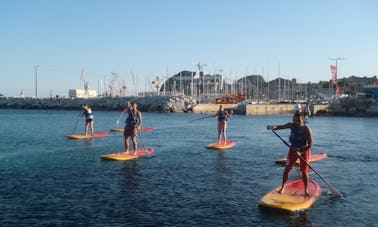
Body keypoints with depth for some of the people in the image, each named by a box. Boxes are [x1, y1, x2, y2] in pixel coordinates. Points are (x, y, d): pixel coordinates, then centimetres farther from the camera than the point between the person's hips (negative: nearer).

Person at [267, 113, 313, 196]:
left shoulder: (306, 129, -21)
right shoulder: (291, 125, -10)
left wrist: (301, 152, -25)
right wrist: (273, 127, -34)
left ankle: (306, 190, 15)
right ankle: (282, 187, 17)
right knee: (287, 168, 3)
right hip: (293, 149, 3)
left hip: (304, 150, -3)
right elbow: (280, 127, -12)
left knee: (304, 171, -2)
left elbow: (310, 144, -19)